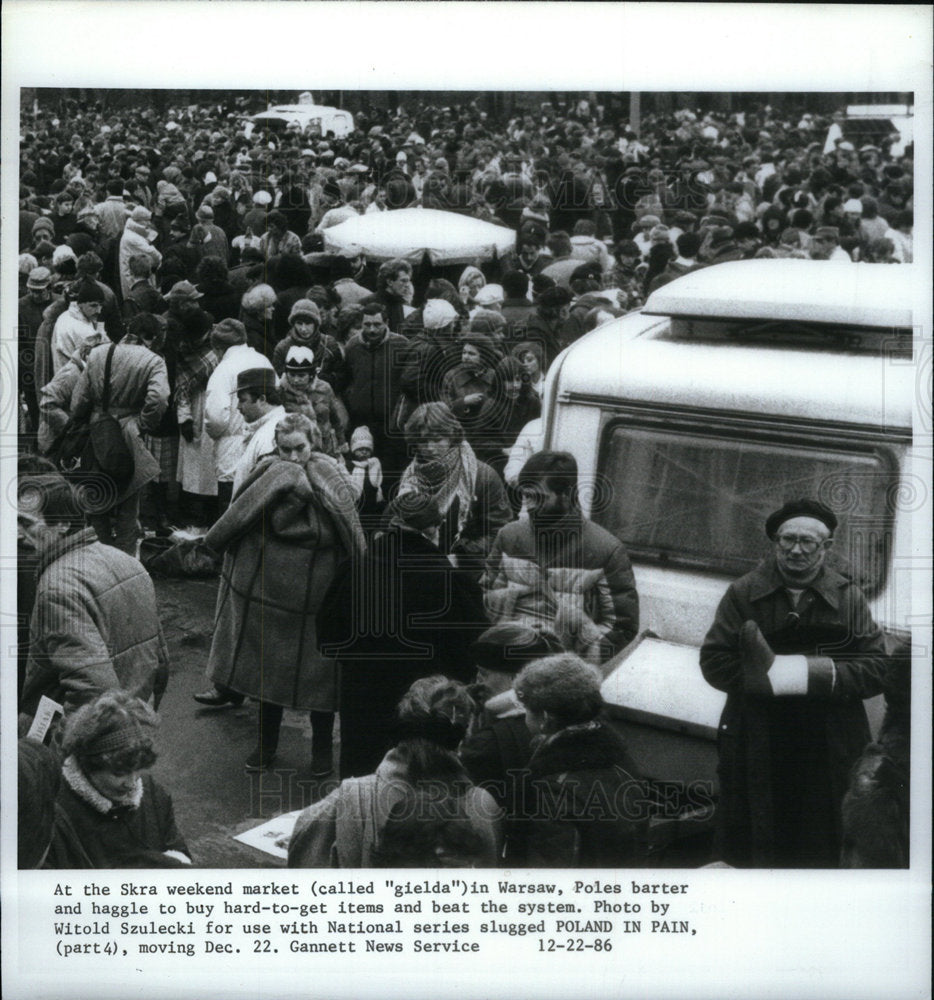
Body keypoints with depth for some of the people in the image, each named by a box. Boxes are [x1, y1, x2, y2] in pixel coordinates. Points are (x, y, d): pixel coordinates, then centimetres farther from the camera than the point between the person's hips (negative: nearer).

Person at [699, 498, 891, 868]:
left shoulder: (849, 598, 3)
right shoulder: (743, 594, 3)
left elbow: (876, 670, -5)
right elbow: (713, 662, -4)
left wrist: (811, 673, -18)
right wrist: (771, 673, -17)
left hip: (828, 753, 0)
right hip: (755, 751, 0)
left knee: (822, 853, 10)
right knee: (750, 851, 9)